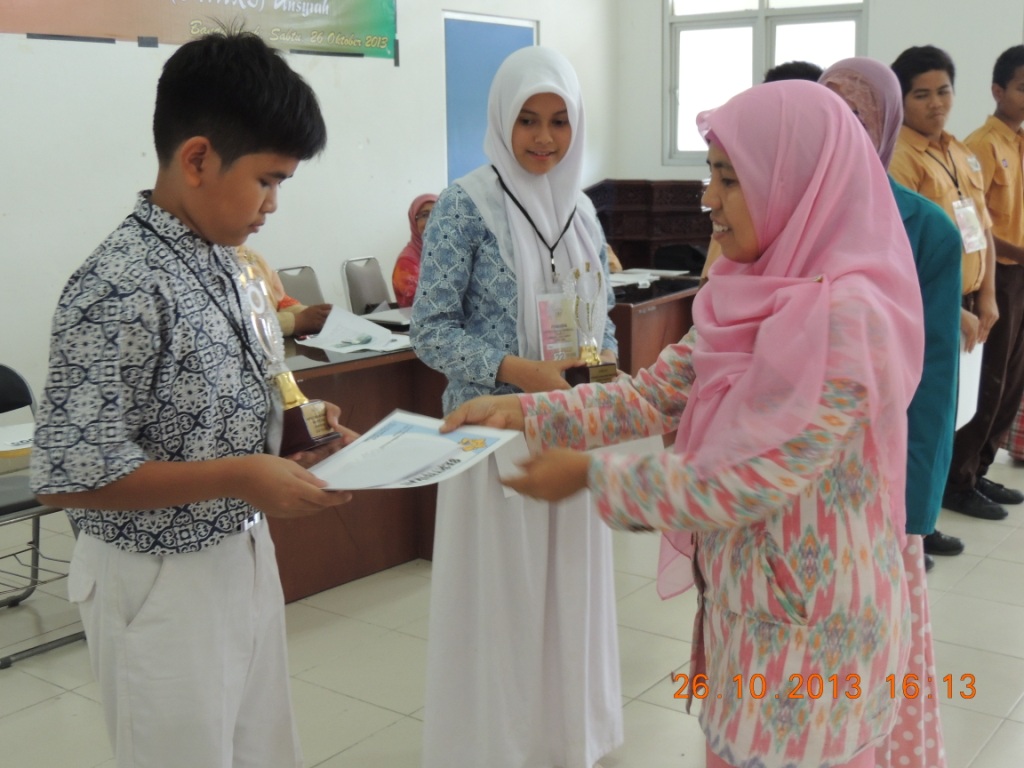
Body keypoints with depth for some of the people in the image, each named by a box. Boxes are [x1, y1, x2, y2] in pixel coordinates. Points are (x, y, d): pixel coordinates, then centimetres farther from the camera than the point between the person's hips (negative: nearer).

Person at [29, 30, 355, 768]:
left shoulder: (220, 263, 3)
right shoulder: (119, 290, -24)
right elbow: (68, 477, -24)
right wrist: (238, 478, -25)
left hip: (243, 559, 8)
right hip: (162, 585, -8)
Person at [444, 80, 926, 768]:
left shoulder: (844, 317, -26)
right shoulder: (760, 296, 1)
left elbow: (744, 482, -25)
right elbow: (657, 394, 3)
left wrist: (591, 474, -16)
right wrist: (525, 414, -7)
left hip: (808, 624, -8)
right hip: (749, 600, 8)